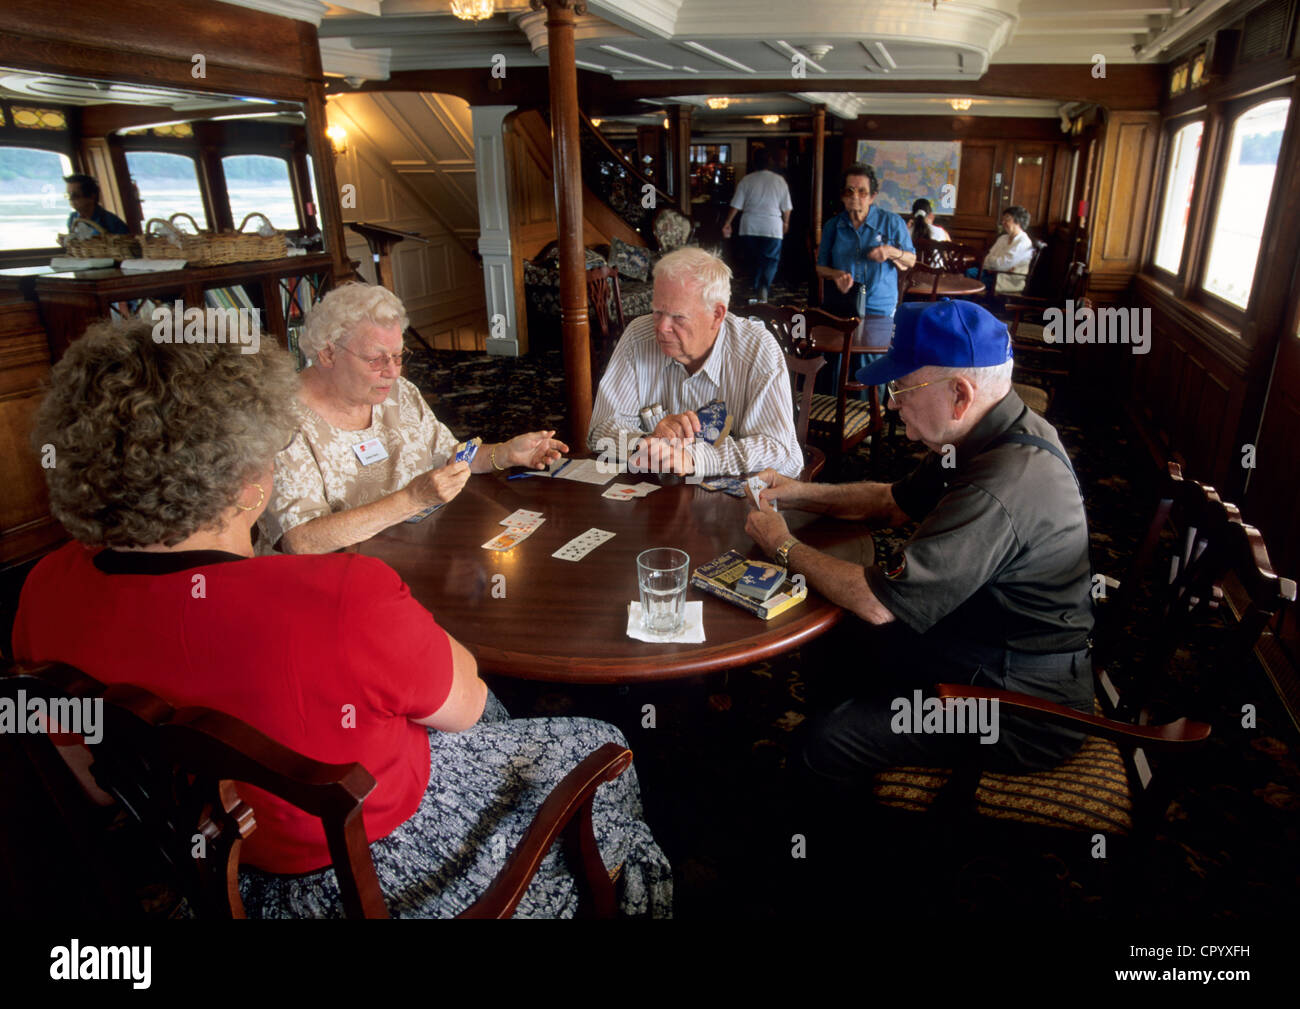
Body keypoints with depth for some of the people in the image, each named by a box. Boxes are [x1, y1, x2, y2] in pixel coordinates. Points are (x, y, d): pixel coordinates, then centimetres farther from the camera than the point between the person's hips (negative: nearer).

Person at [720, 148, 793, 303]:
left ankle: (757, 290, 20)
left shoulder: (746, 181, -1)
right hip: (772, 228, -1)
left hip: (749, 228, 1)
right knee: (771, 260, 4)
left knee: (754, 261, 14)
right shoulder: (779, 181, 0)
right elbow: (786, 208, 6)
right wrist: (785, 223, 22)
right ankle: (764, 287, -20)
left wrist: (727, 224, 4)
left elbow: (735, 206, -3)